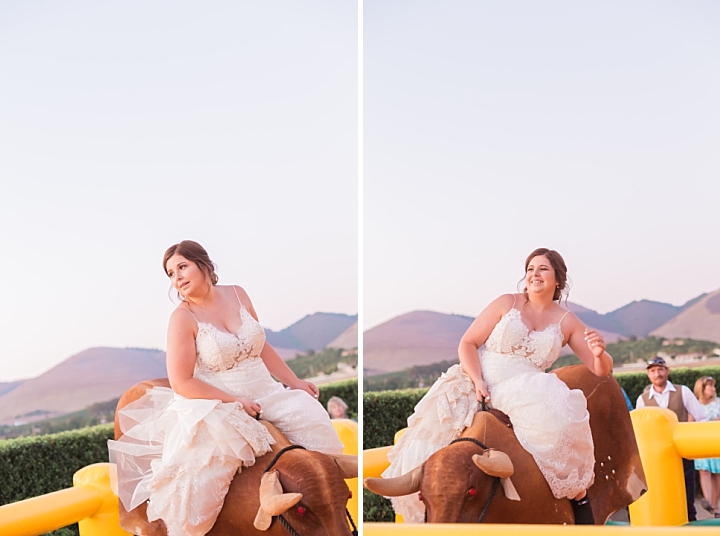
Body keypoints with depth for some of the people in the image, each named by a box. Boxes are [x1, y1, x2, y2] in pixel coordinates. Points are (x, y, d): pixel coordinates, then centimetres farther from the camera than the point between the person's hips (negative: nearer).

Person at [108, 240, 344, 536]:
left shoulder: (237, 294, 5)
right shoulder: (183, 317, -10)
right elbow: (182, 382, -14)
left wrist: (295, 382, 10)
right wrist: (236, 402, -16)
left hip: (264, 392, 6)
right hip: (216, 402, -5)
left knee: (311, 417, -14)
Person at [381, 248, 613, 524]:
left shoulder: (567, 322, 10)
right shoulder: (507, 303, 7)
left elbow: (601, 370, 8)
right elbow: (467, 343, 2)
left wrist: (600, 354, -16)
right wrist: (477, 380, -14)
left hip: (527, 393, 0)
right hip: (481, 383, 1)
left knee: (555, 417, -32)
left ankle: (576, 491, -12)